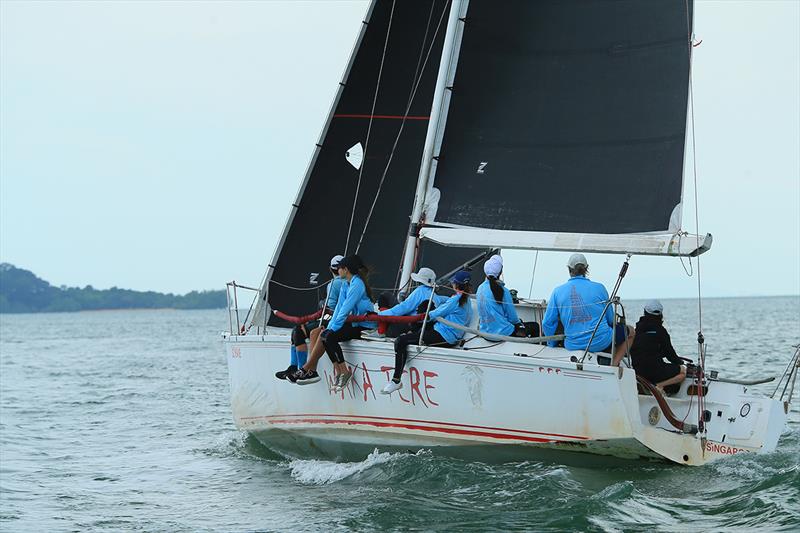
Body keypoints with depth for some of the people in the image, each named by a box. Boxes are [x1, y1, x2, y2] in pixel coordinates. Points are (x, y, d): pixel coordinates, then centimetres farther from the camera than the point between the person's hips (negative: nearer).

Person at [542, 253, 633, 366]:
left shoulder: (558, 291, -2)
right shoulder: (599, 288, -5)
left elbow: (547, 323, 1)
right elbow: (610, 319, 5)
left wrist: (551, 345, 17)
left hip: (572, 346, 3)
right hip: (601, 342, -3)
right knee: (630, 332, 25)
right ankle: (613, 365, 6)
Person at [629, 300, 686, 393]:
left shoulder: (637, 329, 11)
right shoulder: (659, 330, -6)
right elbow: (669, 352, -1)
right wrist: (680, 363, 18)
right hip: (655, 370, -7)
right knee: (683, 371, 3)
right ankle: (659, 386, -14)